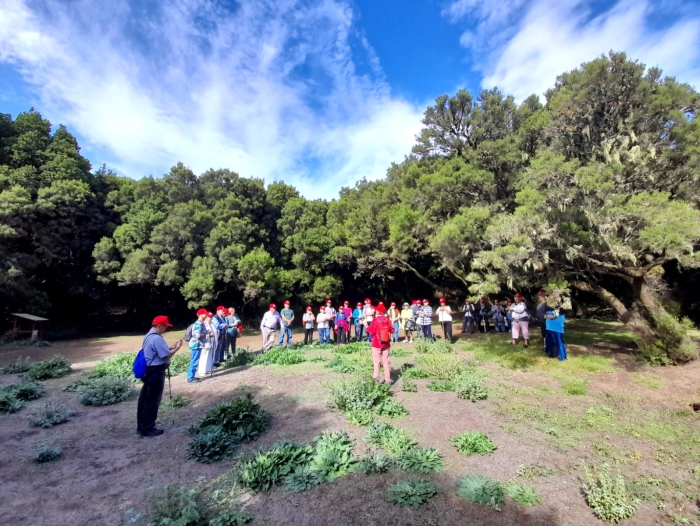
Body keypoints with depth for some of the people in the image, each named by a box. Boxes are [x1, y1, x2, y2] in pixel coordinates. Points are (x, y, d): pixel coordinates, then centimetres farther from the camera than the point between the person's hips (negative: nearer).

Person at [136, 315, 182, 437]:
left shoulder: (149, 336, 11)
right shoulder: (157, 338, -23)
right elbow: (166, 355, -23)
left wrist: (172, 346, 8)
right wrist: (177, 348, -10)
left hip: (148, 370, 11)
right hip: (155, 372, -11)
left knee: (145, 399, 18)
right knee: (152, 401, 2)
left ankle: (142, 426, 30)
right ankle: (147, 429, 13)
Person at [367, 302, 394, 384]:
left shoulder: (375, 320, -12)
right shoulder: (387, 320, -1)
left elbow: (371, 331, -15)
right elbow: (392, 331, 3)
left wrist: (367, 328, 4)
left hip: (377, 344, -3)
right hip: (386, 344, 3)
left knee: (377, 362, 4)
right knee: (386, 362, 10)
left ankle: (376, 378, 5)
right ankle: (388, 379, 13)